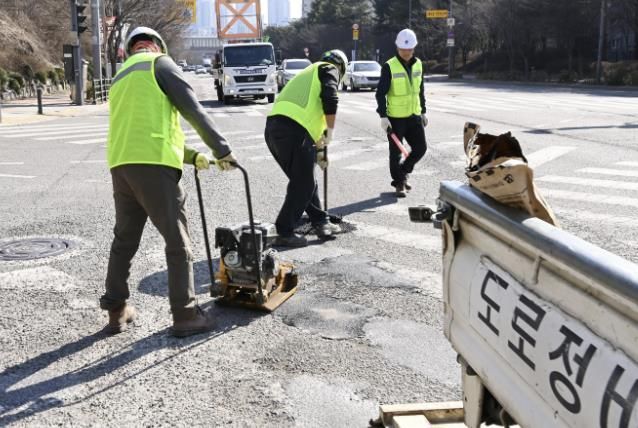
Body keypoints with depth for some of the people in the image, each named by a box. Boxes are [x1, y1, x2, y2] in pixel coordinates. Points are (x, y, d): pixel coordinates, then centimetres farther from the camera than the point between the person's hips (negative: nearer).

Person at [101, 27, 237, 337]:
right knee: (177, 240, -1)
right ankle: (185, 315, 3)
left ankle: (117, 311, 22)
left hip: (121, 165, 8)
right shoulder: (159, 62, 5)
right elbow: (192, 109, -3)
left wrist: (191, 156, 27)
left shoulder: (120, 78, 29)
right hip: (152, 163, -8)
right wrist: (221, 149, 3)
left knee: (124, 239, 16)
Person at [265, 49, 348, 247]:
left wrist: (318, 150, 43)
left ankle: (321, 223, 29)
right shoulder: (329, 69, 12)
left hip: (273, 128, 9)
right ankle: (284, 233, 7)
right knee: (302, 184, 2)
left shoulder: (308, 74, 36)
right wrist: (330, 130, -1)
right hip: (292, 131, -8)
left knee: (306, 180, 20)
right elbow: (330, 98, -10)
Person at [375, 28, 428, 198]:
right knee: (396, 152, 2)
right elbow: (381, 93, -13)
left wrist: (423, 111, 18)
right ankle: (399, 183, 17)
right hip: (395, 118, -5)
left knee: (420, 148, 7)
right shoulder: (389, 67, -11)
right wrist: (383, 116, -20)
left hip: (414, 115, 6)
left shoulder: (418, 64, 7)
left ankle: (402, 172, 30)